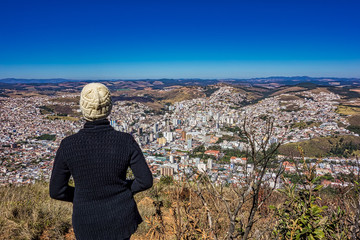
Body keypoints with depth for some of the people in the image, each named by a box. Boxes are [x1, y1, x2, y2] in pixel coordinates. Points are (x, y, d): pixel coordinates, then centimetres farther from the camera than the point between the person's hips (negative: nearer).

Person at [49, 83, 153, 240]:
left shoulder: (68, 146, -20)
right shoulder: (126, 141, -20)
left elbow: (57, 191, -9)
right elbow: (146, 180, -14)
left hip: (89, 221, 0)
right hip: (121, 217, 1)